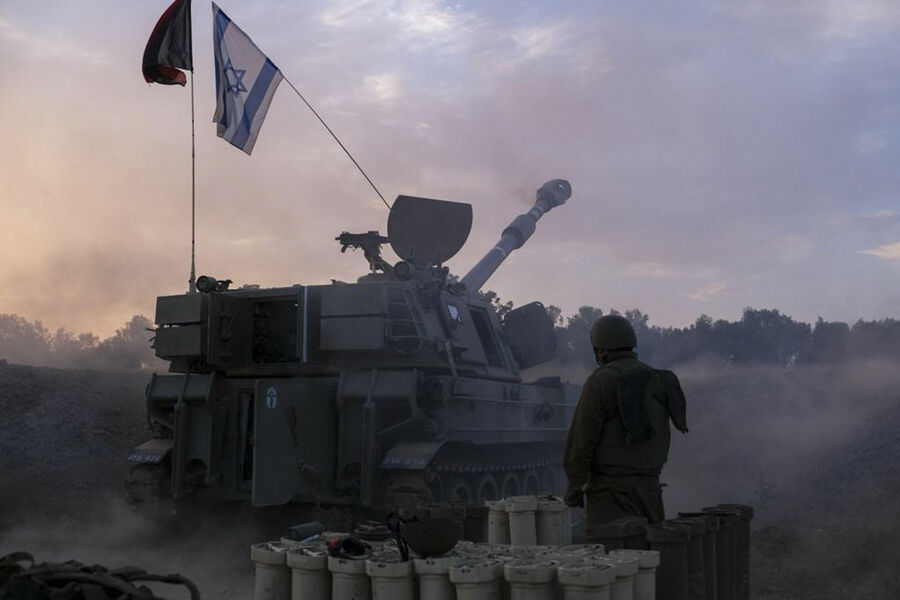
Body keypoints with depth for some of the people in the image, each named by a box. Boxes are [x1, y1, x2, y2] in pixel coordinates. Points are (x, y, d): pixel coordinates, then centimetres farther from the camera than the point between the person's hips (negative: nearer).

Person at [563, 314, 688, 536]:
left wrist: (575, 484, -7)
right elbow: (662, 437, 16)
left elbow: (583, 436, -13)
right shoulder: (658, 379, 10)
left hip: (611, 486, -7)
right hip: (649, 483, 7)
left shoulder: (600, 381, -10)